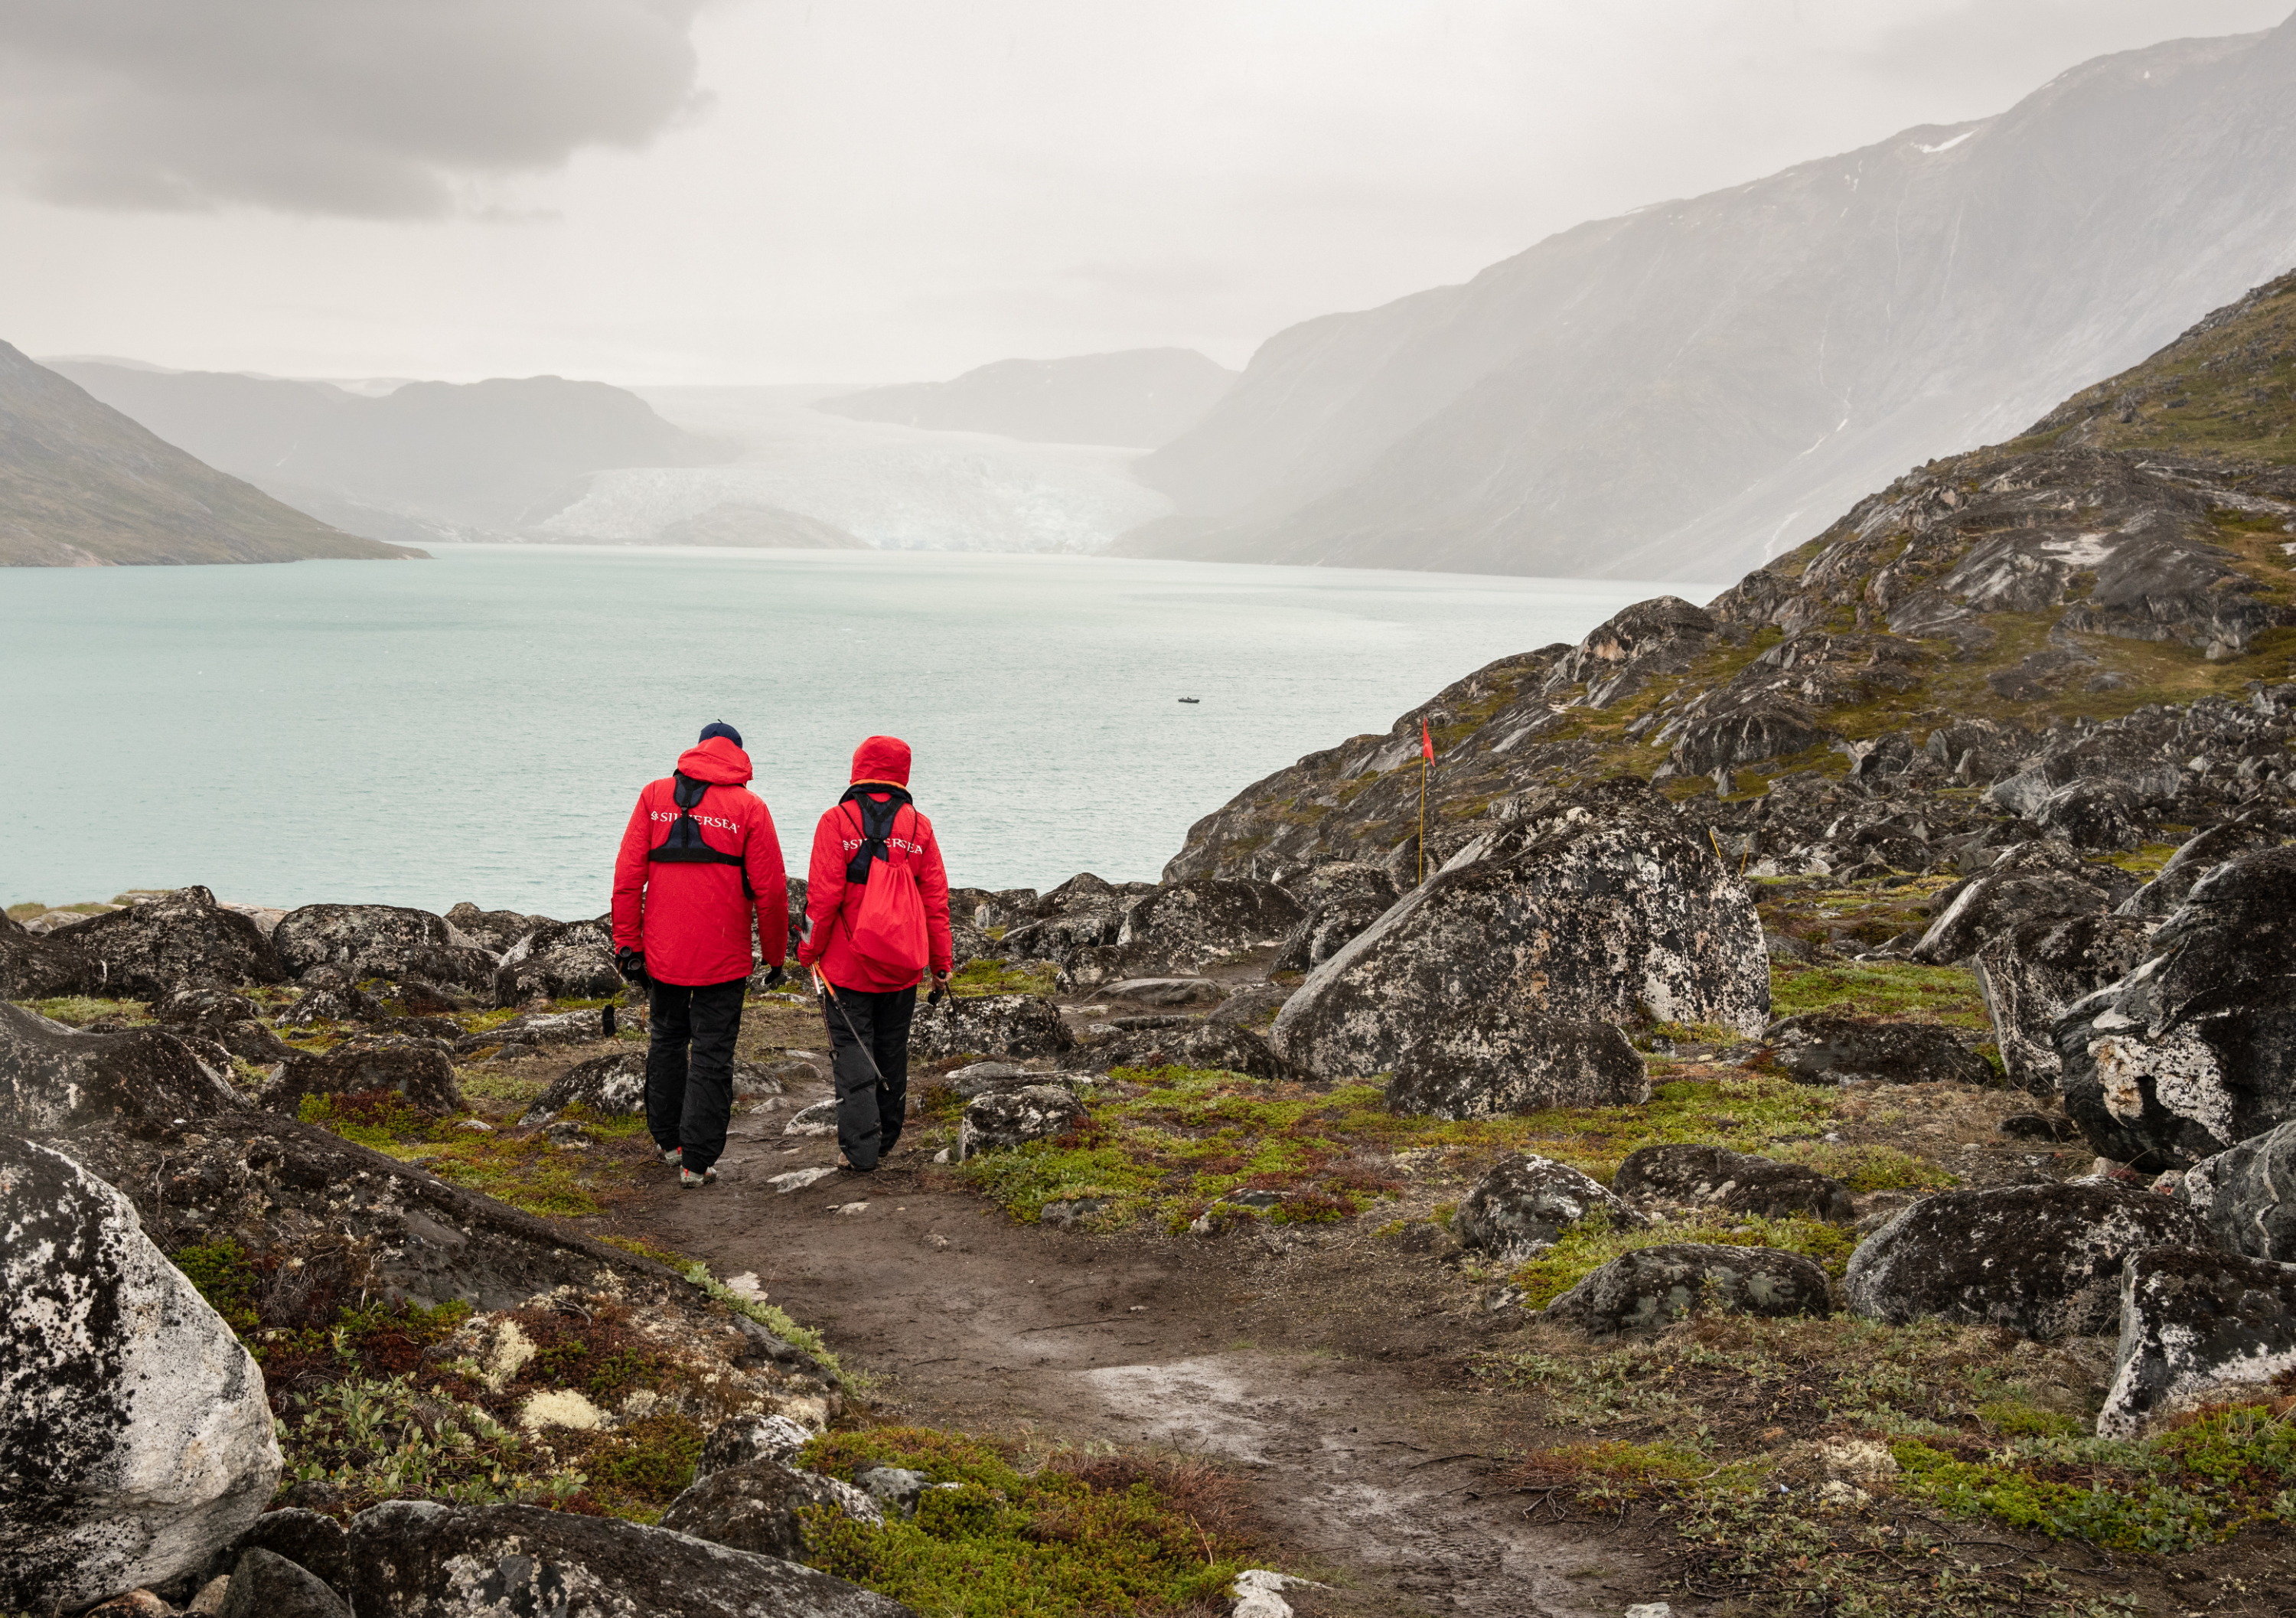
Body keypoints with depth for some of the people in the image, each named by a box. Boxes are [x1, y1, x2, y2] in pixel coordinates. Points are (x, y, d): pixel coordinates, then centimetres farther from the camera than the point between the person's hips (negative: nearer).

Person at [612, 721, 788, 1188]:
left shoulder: (655, 795, 4)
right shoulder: (749, 807, -4)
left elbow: (628, 875, 0)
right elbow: (770, 891, -4)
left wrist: (628, 943, 4)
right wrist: (776, 955, 7)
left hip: (662, 952, 3)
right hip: (723, 957, -3)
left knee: (667, 1039, 22)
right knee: (712, 1054, 3)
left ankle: (668, 1139, 33)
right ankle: (697, 1160, 2)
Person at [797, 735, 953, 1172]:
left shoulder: (837, 821, -8)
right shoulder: (919, 827, 2)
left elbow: (823, 897, -12)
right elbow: (935, 901, 3)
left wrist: (808, 952, 0)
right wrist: (941, 964, 11)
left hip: (847, 967, -3)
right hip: (902, 971, 3)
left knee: (852, 1054, 2)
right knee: (892, 1054, 15)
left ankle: (860, 1149, -3)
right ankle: (885, 1143, 24)